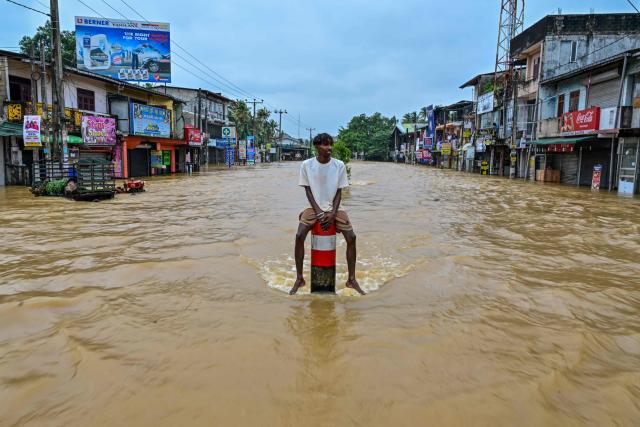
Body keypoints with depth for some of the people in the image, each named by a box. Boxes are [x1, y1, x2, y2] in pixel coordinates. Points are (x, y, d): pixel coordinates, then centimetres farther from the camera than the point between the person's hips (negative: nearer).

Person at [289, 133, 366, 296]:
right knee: (299, 236, -23)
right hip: (314, 208, -1)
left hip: (334, 208, 1)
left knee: (351, 237, -17)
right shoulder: (307, 165, -7)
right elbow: (308, 191, -3)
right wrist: (318, 212, -14)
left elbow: (339, 192, -2)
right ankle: (299, 278, -6)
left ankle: (351, 279, -1)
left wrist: (333, 213, -14)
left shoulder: (339, 165, -5)